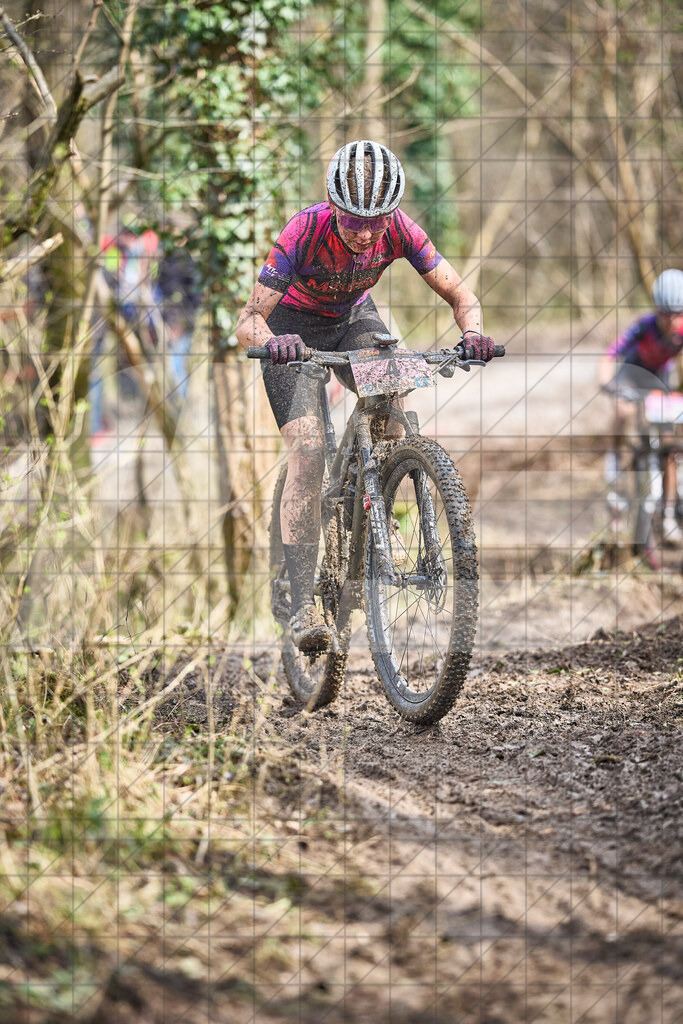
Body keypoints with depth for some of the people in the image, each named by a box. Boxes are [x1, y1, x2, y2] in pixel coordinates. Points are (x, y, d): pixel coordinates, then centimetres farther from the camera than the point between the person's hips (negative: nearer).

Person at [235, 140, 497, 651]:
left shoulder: (399, 229, -26)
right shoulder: (306, 231, -34)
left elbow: (460, 294, -20)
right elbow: (248, 320, -33)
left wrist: (473, 332, -42)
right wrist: (271, 340, -56)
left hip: (354, 319, 3)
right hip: (294, 326, -3)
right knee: (308, 449, -20)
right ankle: (302, 606, -21)